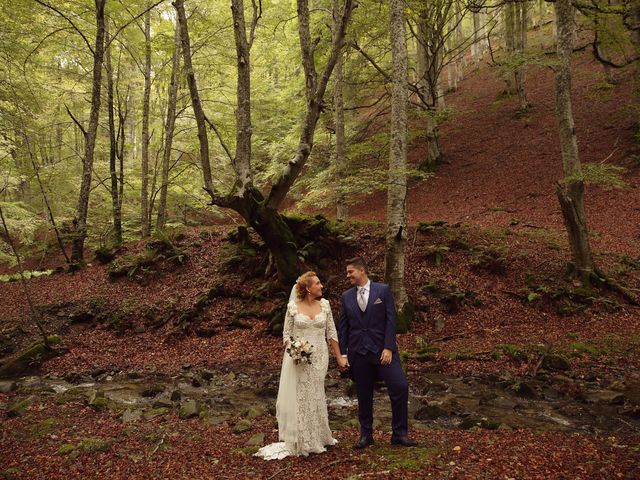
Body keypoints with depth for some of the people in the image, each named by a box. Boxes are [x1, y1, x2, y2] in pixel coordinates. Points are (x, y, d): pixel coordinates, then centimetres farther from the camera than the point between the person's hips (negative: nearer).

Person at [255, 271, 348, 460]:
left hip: (319, 357, 2)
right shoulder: (293, 306, -6)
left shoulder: (324, 304, 1)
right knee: (299, 397, 4)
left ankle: (316, 439, 30)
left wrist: (339, 357, 3)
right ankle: (301, 442, 18)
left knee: (315, 397, 13)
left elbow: (331, 333, 4)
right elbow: (286, 334, -1)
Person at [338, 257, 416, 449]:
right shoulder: (346, 296, 8)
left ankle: (399, 433, 3)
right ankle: (366, 434, 25)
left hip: (382, 350, -2)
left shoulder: (383, 290, 0)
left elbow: (390, 320, -4)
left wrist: (388, 348, -12)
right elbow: (343, 327, 10)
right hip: (358, 352, 3)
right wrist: (343, 354, 6)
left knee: (400, 387, -12)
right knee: (363, 396, 9)